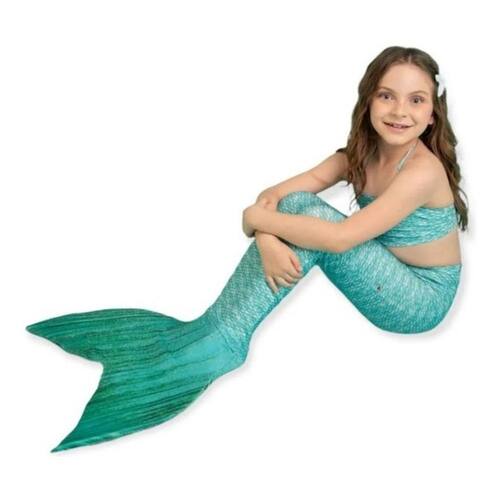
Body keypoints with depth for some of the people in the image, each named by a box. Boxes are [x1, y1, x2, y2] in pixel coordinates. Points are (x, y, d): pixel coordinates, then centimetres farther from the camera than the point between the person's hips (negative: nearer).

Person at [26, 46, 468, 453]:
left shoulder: (424, 171, -26)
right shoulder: (362, 152, -1)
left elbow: (339, 238, -35)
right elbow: (275, 195, -9)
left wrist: (256, 218, -23)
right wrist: (267, 238, -32)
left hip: (423, 298, -7)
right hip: (384, 279, 7)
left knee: (313, 216, -28)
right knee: (297, 204, -16)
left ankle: (222, 340, -23)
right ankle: (215, 329, -16)